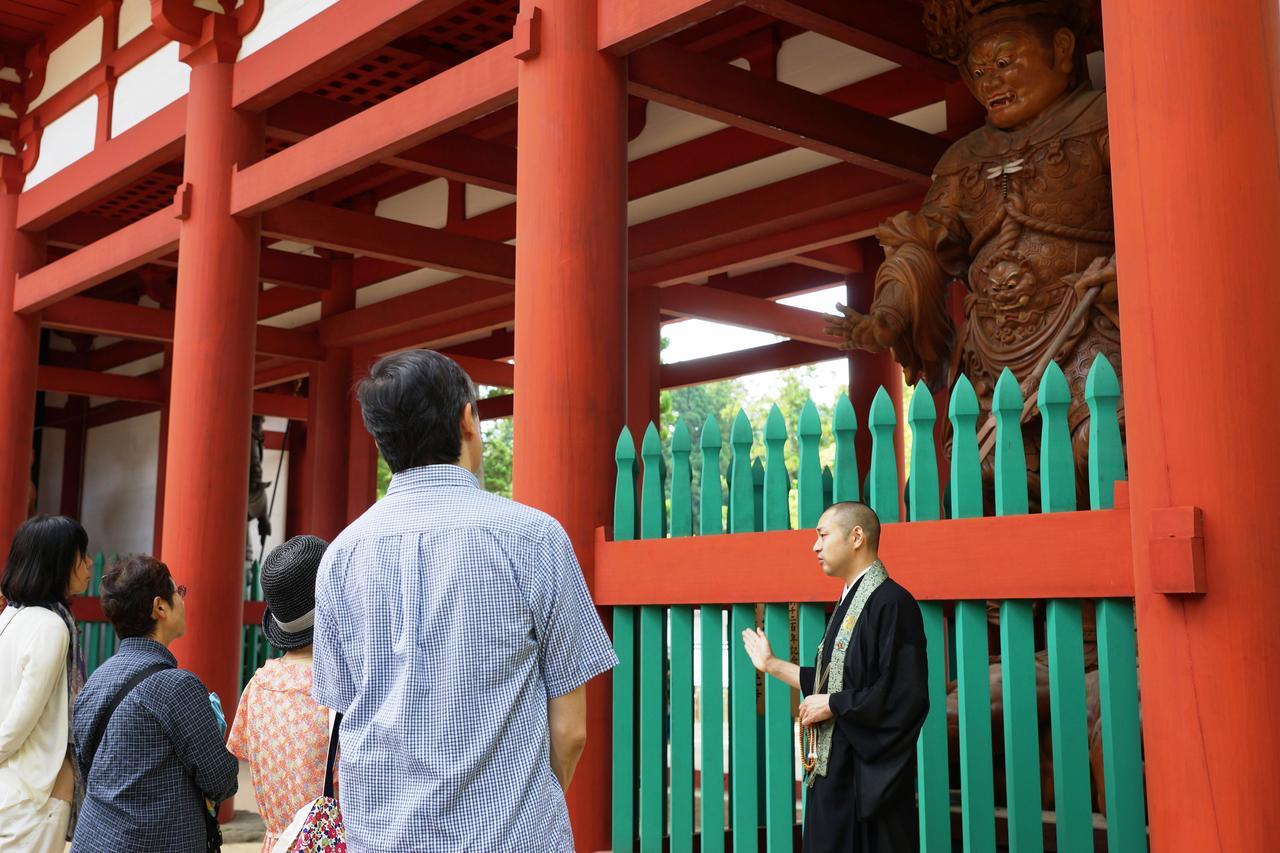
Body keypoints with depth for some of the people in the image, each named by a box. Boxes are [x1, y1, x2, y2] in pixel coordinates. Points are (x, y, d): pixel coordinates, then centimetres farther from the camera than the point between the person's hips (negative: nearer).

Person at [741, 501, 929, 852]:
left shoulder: (891, 602, -16)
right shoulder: (849, 602, 13)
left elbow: (907, 695, -23)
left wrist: (832, 705, -16)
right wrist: (772, 665, 22)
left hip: (868, 779, -9)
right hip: (833, 773, 9)